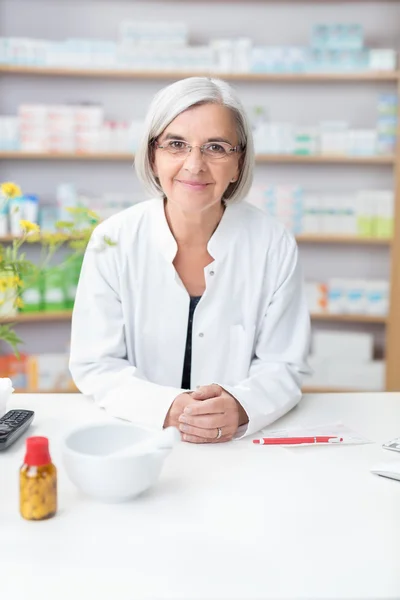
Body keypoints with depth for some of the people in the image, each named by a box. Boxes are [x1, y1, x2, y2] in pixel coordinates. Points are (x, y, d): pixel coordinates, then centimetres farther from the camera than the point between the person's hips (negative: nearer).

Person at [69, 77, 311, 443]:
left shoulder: (275, 245, -7)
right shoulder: (112, 241, -7)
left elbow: (283, 366, -1)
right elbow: (95, 365, -4)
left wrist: (240, 408, -23)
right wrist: (167, 408, -22)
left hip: (245, 444, 1)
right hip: (136, 438, 0)